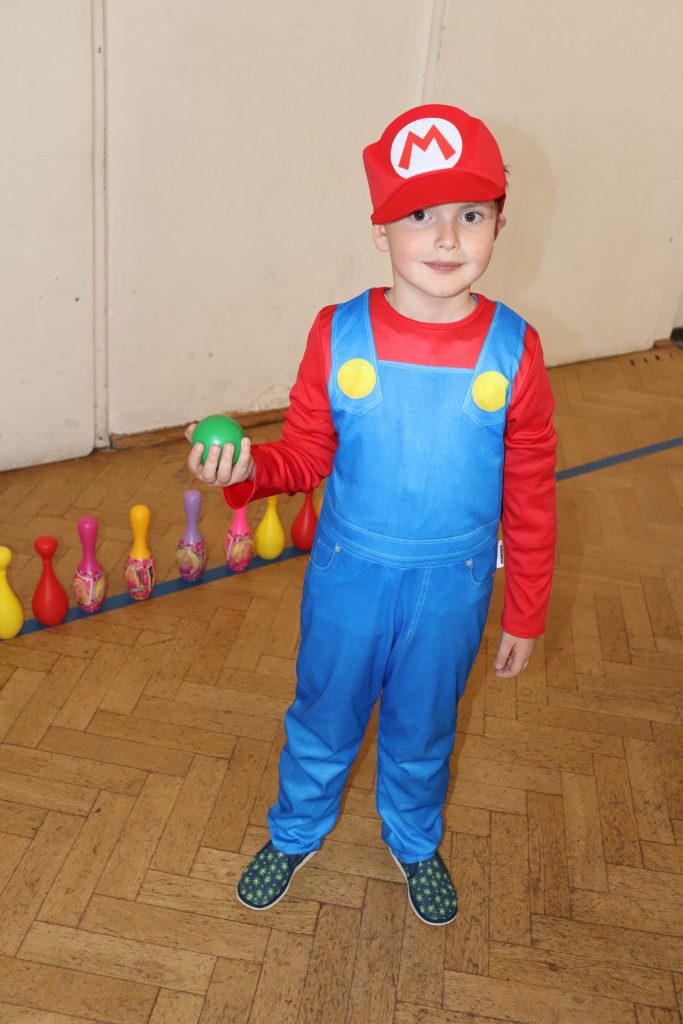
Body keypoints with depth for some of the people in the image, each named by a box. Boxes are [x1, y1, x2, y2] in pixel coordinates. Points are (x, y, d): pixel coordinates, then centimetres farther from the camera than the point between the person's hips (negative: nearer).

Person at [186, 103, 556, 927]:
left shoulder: (513, 352, -14)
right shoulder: (338, 336, -14)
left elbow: (530, 501, -5)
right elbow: (305, 456, -4)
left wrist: (525, 615, 1)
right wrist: (247, 469, -26)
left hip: (452, 588, 0)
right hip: (348, 577, 0)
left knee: (423, 730, 23)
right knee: (323, 718, 21)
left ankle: (414, 842, 53)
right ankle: (296, 833, 51)